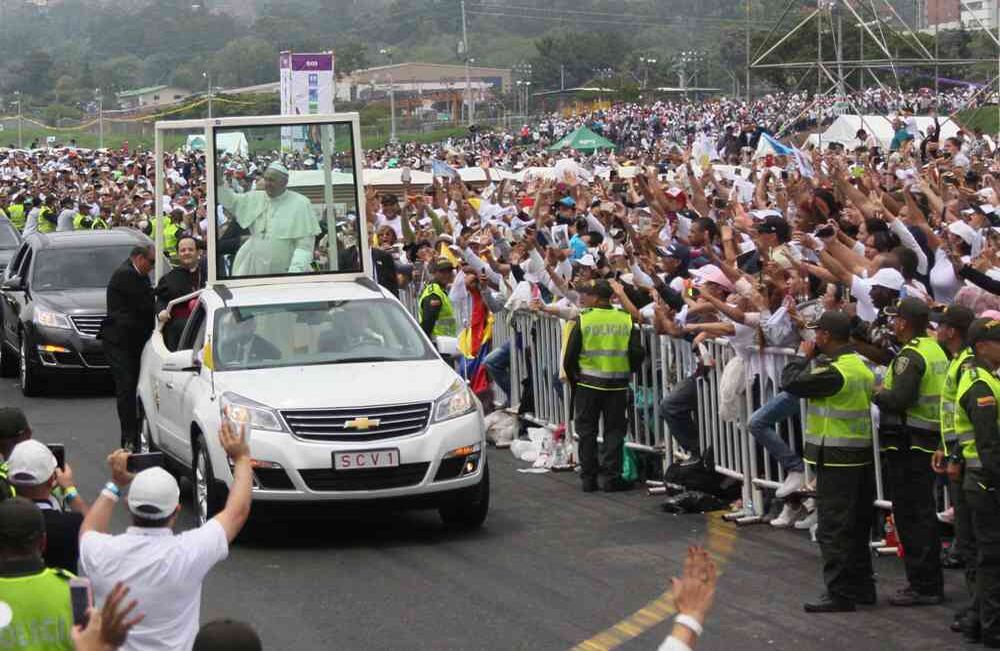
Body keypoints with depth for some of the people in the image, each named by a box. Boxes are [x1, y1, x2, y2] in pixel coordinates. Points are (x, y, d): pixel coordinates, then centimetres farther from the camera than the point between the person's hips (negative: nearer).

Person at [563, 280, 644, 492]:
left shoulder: (583, 320, -7)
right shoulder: (626, 320, -2)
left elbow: (570, 355, -5)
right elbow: (637, 354, -2)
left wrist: (573, 378, 11)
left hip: (588, 383, -1)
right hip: (618, 383, 1)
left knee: (587, 430, 10)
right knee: (614, 431, 8)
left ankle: (588, 478, 10)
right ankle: (612, 478, 5)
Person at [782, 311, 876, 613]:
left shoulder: (834, 372, -20)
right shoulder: (861, 366, 9)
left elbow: (790, 383, -17)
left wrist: (805, 357, -3)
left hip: (836, 461, -9)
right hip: (862, 455, 9)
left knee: (833, 530, -4)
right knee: (857, 528, 17)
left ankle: (840, 593, -3)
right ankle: (862, 586, 24)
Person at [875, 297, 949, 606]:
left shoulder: (911, 356, -17)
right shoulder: (936, 350, 13)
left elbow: (900, 399, -26)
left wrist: (878, 393, -8)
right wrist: (887, 392, 15)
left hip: (908, 446, -9)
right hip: (931, 439, 9)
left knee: (911, 516, -4)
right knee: (924, 514, 16)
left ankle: (923, 586, -1)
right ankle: (930, 581, 23)